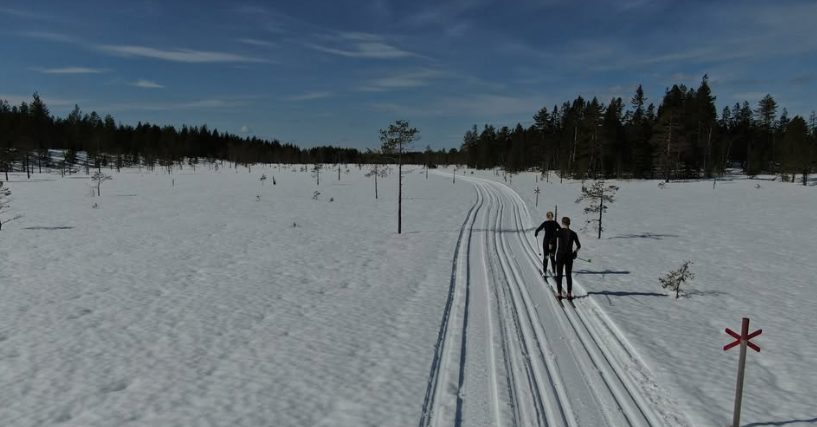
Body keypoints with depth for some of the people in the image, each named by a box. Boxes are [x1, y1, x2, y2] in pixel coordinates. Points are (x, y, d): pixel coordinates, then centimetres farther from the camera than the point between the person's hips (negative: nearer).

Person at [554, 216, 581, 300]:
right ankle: (569, 294, 12)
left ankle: (559, 293, 12)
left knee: (559, 275, 10)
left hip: (560, 255, -2)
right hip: (569, 256, 2)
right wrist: (575, 251, 25)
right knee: (569, 275, 12)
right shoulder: (573, 233, -2)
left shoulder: (558, 232, -10)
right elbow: (579, 246, 5)